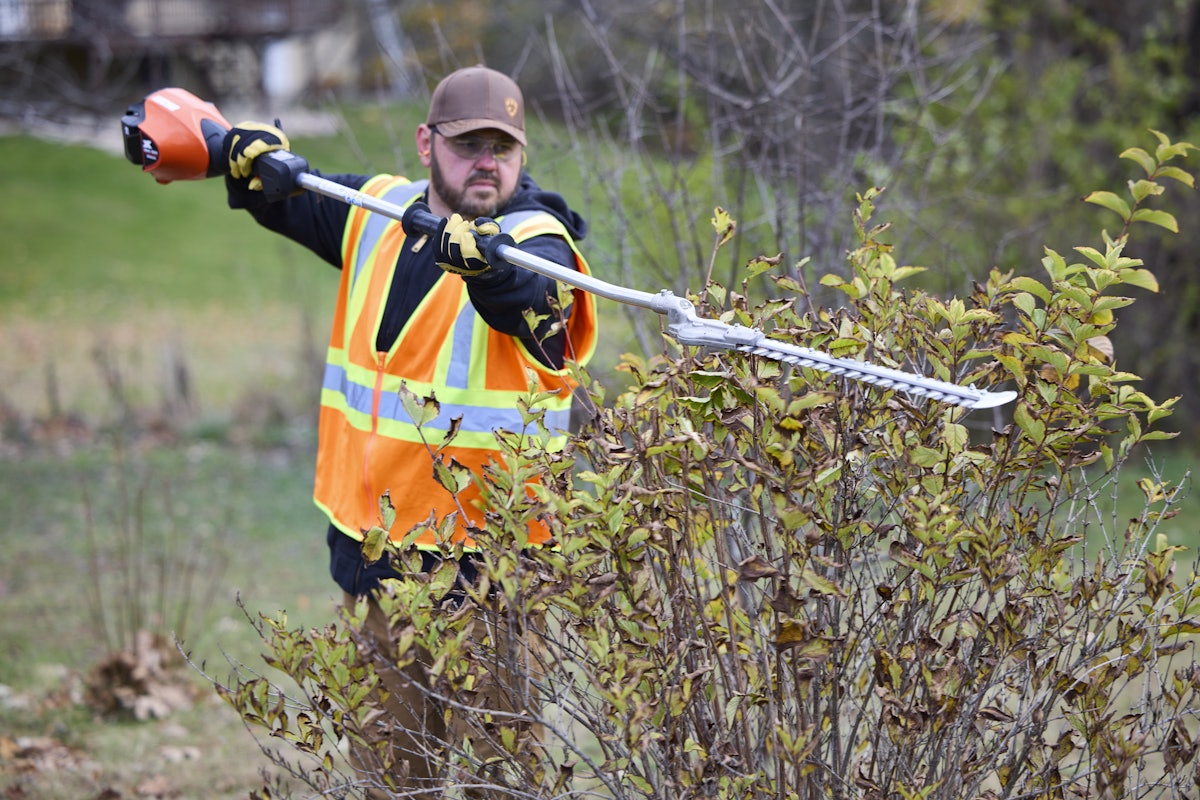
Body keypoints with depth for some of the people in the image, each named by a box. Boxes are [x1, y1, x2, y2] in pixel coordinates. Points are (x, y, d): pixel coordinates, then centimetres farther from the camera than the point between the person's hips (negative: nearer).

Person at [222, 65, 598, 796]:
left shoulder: (535, 240, -12)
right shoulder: (378, 211, 6)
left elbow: (532, 299, -34)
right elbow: (280, 199, 18)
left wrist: (487, 264, -58)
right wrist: (252, 155, -6)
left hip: (482, 552, -6)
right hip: (370, 538, 6)